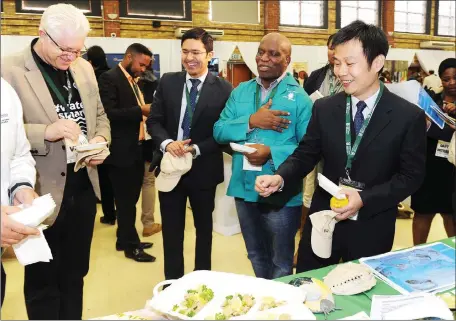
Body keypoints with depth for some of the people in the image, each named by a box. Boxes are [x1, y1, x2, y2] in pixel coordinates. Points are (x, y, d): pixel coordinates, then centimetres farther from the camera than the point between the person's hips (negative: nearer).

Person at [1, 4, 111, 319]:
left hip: (83, 189, 6)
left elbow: (99, 116, 16)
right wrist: (46, 132, -30)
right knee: (43, 284, 12)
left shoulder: (84, 68, 8)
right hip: (43, 193, -5)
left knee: (74, 276, 20)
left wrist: (100, 139, -5)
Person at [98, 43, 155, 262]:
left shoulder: (134, 80, 15)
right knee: (126, 200, 2)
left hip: (136, 148, 9)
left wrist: (148, 111, 2)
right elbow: (109, 113, -22)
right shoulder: (109, 78, -12)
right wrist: (140, 110, -24)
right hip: (122, 151, -9)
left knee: (129, 199, 17)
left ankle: (125, 240, 30)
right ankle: (131, 246, 15)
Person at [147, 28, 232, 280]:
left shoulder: (223, 89, -8)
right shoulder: (167, 82, 1)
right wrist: (166, 143, -18)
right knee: (171, 229, 13)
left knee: (204, 227, 17)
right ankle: (172, 282, 31)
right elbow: (154, 120, 1)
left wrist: (197, 149, -21)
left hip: (203, 169, -2)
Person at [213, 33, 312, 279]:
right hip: (244, 189, 5)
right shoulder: (241, 91, 7)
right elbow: (219, 131, 0)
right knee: (256, 256, 24)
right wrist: (251, 121, -15)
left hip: (281, 194, -5)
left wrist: (272, 153, -26)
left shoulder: (299, 97, -8)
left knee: (281, 262, 14)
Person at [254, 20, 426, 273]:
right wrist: (280, 178, -19)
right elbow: (306, 154, 1)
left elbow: (412, 175, -8)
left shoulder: (409, 116, -10)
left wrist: (364, 199, -20)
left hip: (371, 227, -2)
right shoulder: (324, 108, -2)